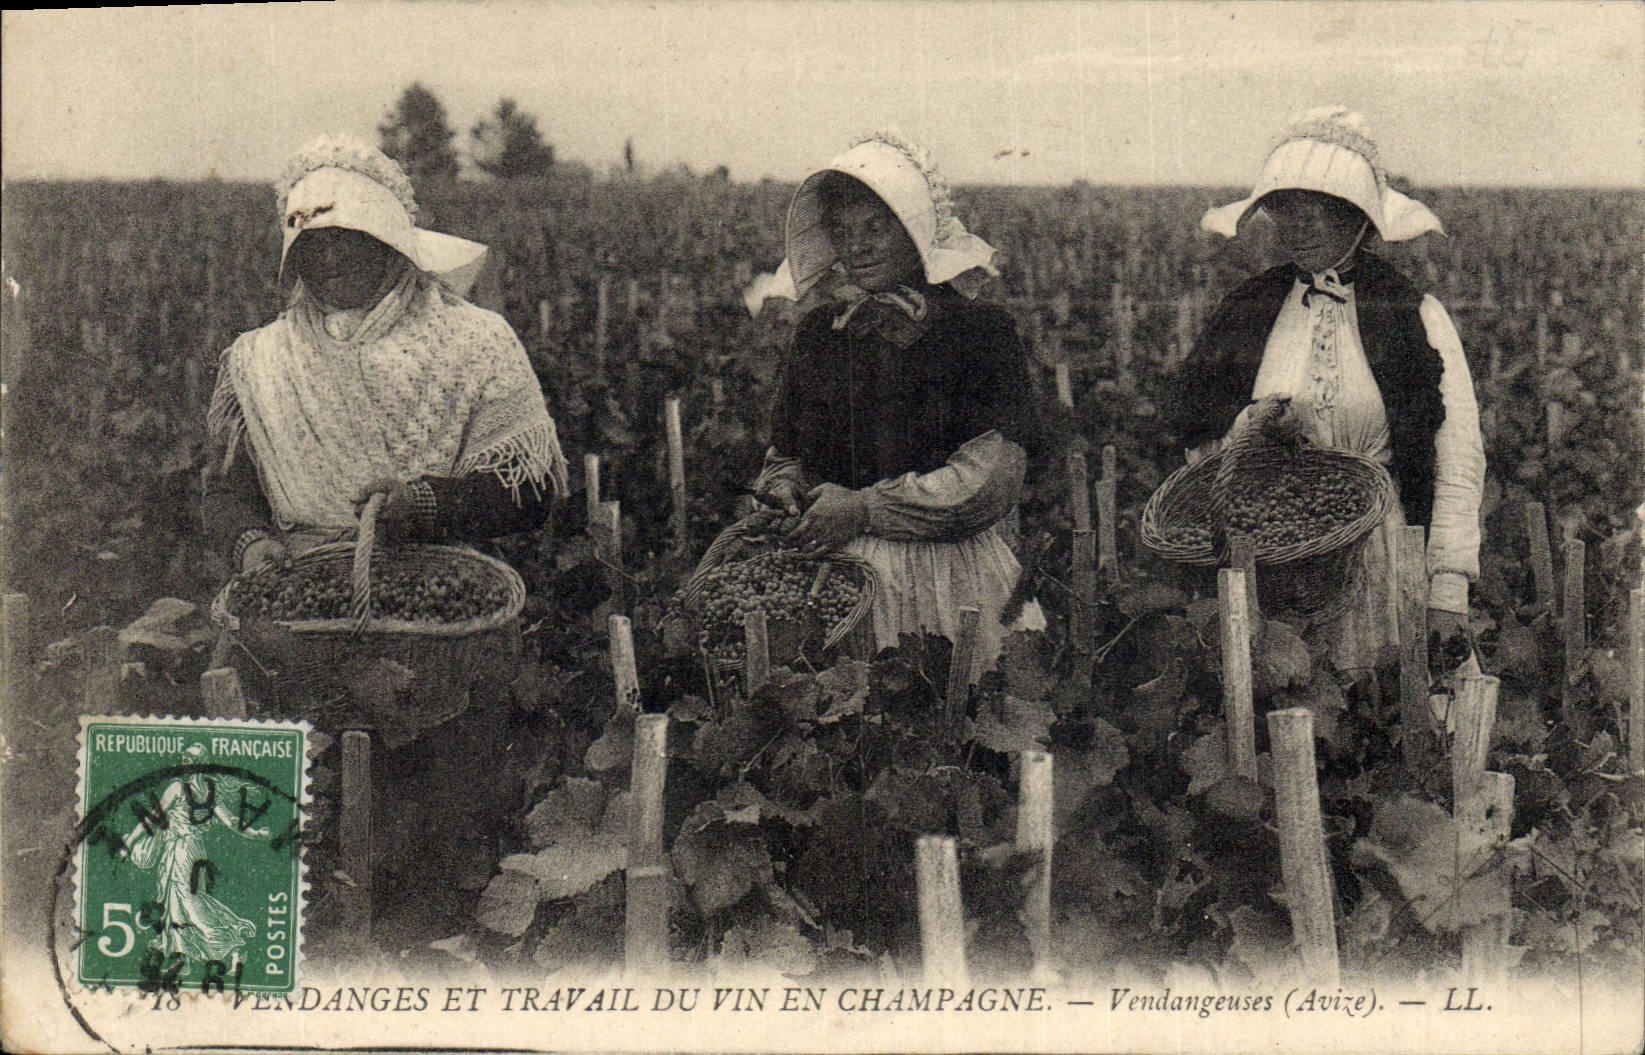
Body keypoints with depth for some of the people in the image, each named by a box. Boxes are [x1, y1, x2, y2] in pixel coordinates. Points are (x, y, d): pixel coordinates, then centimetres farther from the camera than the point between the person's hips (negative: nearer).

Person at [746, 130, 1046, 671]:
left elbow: (991, 478, -9)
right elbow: (784, 453, 22)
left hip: (949, 575, -4)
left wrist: (864, 509, -13)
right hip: (833, 575, 4)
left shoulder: (979, 330, -1)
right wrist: (783, 490, -2)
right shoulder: (818, 332, 13)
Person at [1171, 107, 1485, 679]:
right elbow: (1199, 441, 13)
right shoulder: (1245, 313, 9)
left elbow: (1460, 460, -4)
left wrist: (1448, 594, -10)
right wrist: (1253, 426, -9)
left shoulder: (1415, 315, 1)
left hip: (1382, 564, -2)